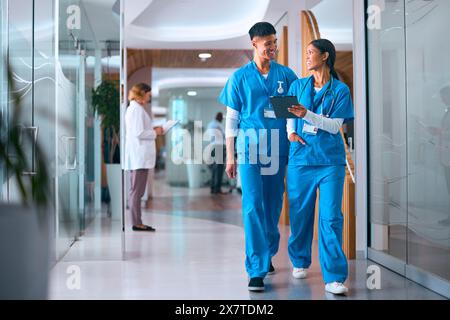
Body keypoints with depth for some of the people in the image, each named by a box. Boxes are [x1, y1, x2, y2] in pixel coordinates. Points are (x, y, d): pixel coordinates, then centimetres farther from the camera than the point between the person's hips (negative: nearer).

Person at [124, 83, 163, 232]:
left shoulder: (133, 108, 19)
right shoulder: (137, 109, -12)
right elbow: (139, 133, -19)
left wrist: (152, 130, 14)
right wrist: (155, 133, -6)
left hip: (137, 157, 10)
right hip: (140, 156, -10)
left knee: (136, 190, 11)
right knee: (137, 191, -7)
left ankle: (137, 222, 15)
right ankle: (137, 223, -4)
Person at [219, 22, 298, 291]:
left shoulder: (286, 74, 6)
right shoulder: (240, 77, 3)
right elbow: (232, 118, 5)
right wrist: (230, 156, 2)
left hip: (278, 149, 2)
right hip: (250, 148, -2)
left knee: (273, 206, 10)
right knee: (253, 207, -9)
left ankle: (268, 255, 29)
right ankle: (257, 270, -8)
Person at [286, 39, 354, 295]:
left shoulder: (340, 90, 3)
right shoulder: (298, 86, 11)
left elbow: (336, 126, -6)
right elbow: (289, 114, 17)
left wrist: (307, 115, -18)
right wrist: (291, 132, -5)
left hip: (330, 161, -2)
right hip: (300, 158, 3)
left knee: (331, 217, -8)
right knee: (300, 214, 7)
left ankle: (334, 277, -5)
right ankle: (300, 262, 28)